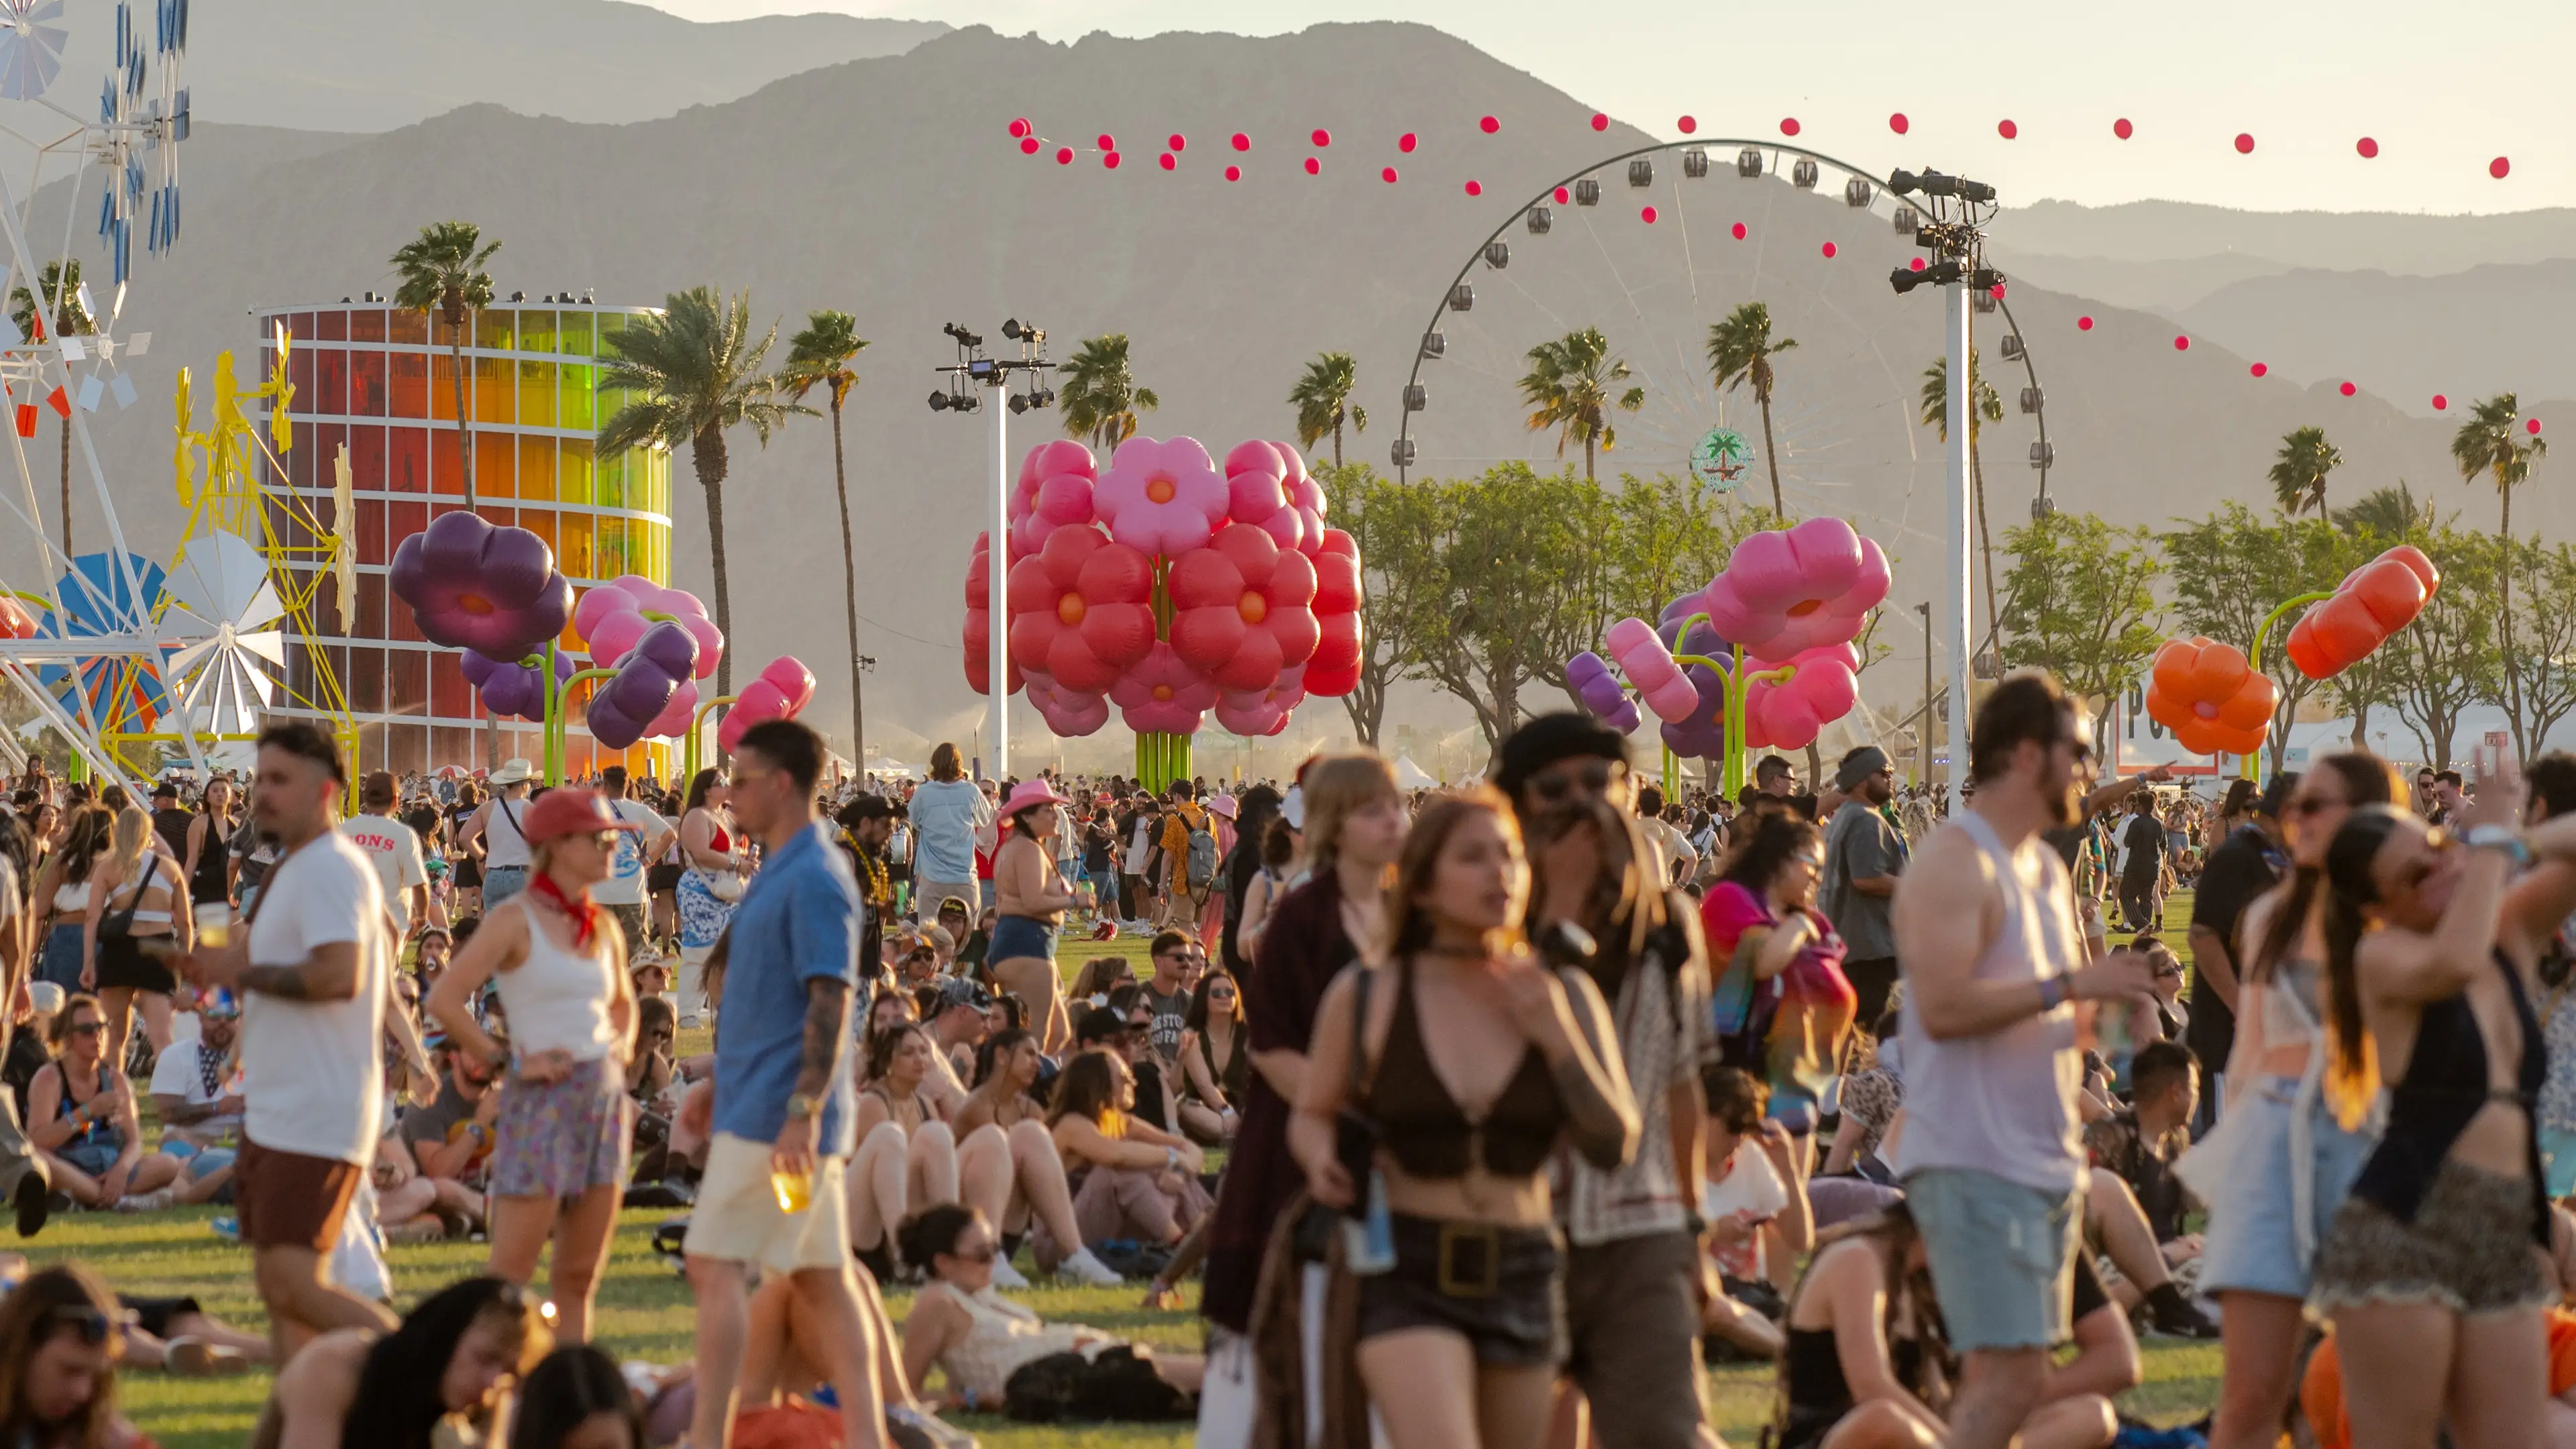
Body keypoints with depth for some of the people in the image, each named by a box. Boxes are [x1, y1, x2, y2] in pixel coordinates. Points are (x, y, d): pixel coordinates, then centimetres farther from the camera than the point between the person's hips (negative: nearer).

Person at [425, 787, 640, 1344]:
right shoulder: (516, 920, -7)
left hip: (603, 1096, 7)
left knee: (580, 1277, 6)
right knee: (510, 1274, -9)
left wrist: (620, 1047, 13)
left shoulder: (603, 927, 13)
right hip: (542, 1103, -7)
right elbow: (444, 1001, -14)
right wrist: (508, 1061, -13)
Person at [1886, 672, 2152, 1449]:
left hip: (2043, 1159, 10)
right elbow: (1943, 1005, -23)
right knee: (2010, 1375, -16)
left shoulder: (2046, 867, 18)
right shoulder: (1955, 861, -12)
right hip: (1973, 1159, -10)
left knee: (2005, 1377, 9)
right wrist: (2066, 985, -22)